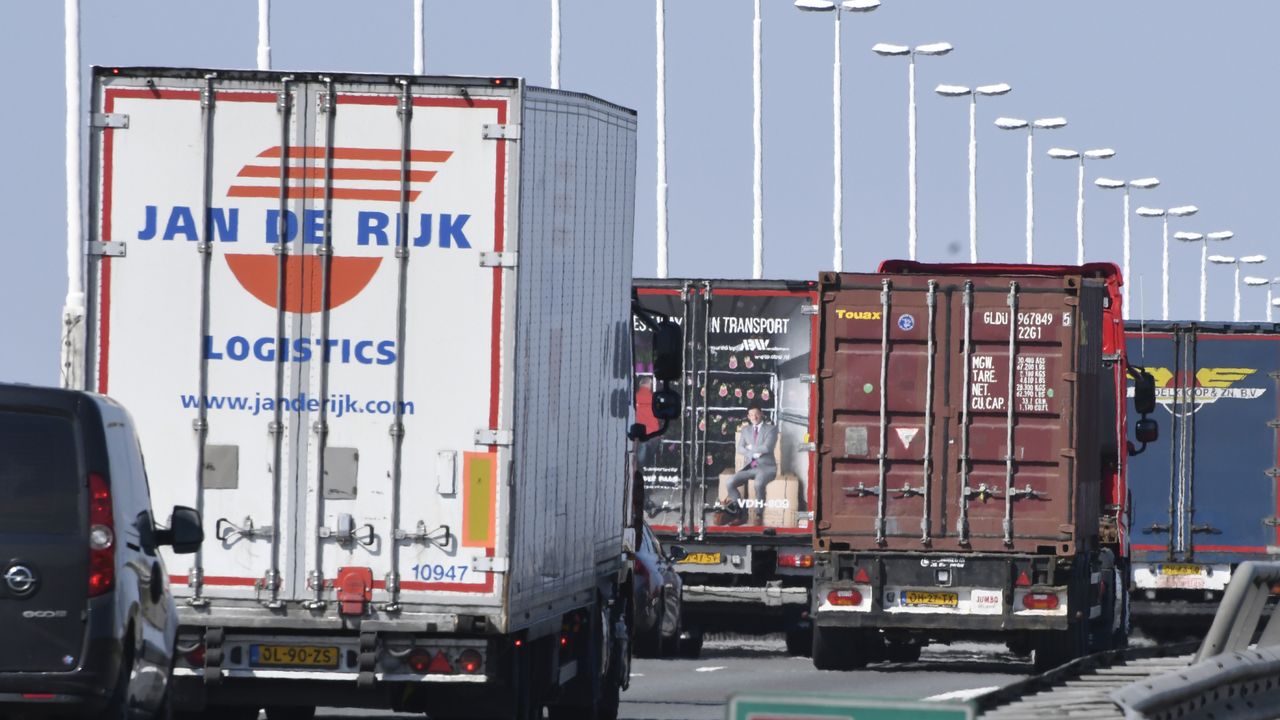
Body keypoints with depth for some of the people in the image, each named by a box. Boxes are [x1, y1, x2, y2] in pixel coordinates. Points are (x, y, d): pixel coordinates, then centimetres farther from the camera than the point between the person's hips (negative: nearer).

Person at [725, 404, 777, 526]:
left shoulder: (771, 429, 2)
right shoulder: (746, 430, 17)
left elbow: (767, 448, -12)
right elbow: (740, 449, 6)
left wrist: (751, 448, -2)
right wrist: (754, 453, -10)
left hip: (766, 467, -5)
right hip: (750, 467, 5)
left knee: (759, 484, -39)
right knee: (731, 482, -22)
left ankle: (757, 515, -22)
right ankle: (741, 515, -12)